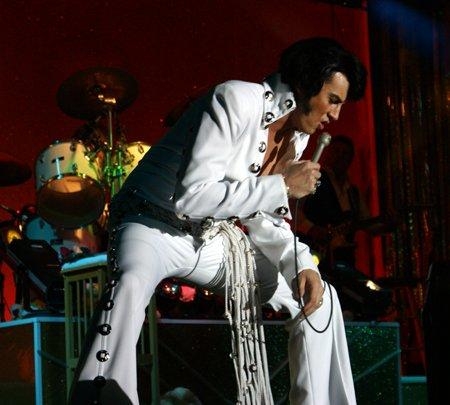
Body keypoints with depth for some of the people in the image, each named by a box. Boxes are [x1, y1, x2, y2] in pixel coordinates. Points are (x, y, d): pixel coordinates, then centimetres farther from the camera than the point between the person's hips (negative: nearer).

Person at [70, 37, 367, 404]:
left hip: (214, 241, 8)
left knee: (320, 299, 2)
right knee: (131, 286, -41)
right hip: (156, 226, -8)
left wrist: (302, 265, -7)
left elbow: (263, 218, 11)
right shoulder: (237, 101, -22)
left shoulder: (297, 134, 4)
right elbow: (191, 197, -28)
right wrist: (282, 186, -25)